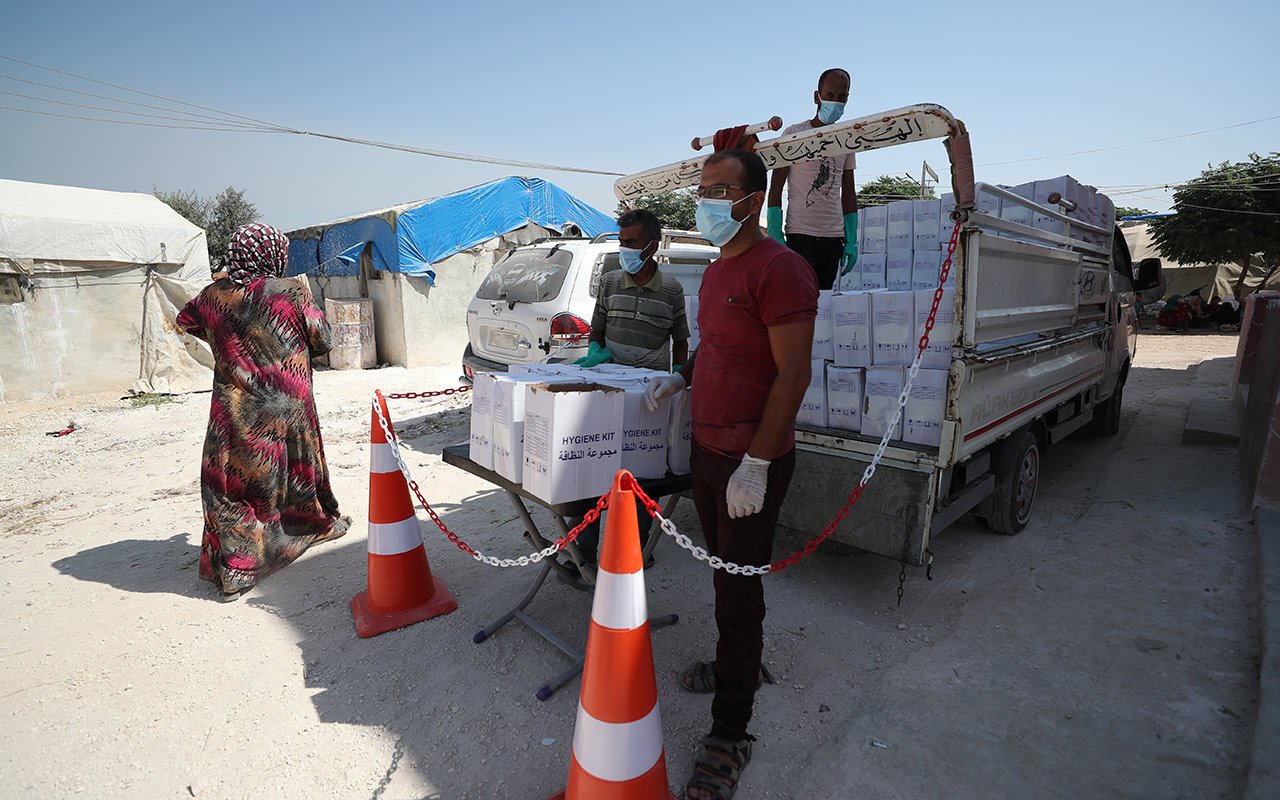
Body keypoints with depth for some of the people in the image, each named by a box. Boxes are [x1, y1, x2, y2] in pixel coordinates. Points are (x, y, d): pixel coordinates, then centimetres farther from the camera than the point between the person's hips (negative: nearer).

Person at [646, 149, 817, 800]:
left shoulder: (779, 268, -16)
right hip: (706, 450, 8)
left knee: (738, 586, 1)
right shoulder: (716, 272, 13)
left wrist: (756, 463, -22)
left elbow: (793, 373, -20)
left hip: (751, 461, -8)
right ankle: (737, 663, 43)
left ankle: (730, 733, 17)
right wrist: (681, 377, 9)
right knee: (723, 571, 21)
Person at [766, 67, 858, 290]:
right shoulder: (794, 134, 0)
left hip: (834, 237, 5)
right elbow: (775, 190, -4)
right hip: (800, 234, -5)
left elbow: (849, 194, 17)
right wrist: (775, 234, -13)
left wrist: (852, 240, 10)